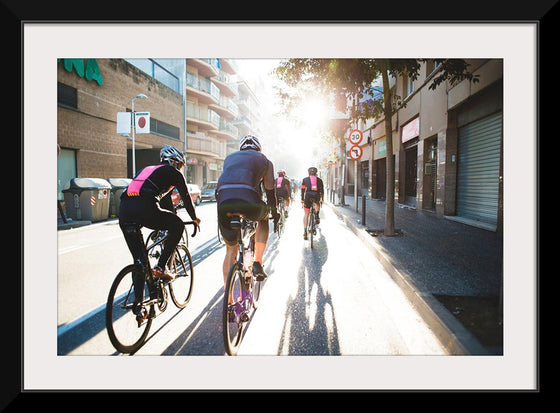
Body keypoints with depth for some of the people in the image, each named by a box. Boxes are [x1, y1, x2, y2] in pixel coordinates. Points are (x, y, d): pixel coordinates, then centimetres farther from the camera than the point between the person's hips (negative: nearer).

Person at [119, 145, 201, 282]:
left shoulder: (147, 169, 36)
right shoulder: (174, 173, 17)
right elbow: (186, 197, 23)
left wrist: (170, 218, 55)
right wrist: (195, 218, 39)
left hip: (123, 210, 7)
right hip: (144, 209, -7)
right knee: (178, 226, 15)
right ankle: (160, 267, 9)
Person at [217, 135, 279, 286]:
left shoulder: (230, 157, 32)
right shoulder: (264, 160, 24)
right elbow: (270, 191, 23)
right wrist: (275, 214, 35)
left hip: (223, 203, 3)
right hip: (249, 202, -2)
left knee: (230, 250, 19)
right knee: (263, 219, 34)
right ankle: (258, 263, 22)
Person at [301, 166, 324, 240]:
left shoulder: (305, 179, 18)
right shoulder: (319, 180, 18)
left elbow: (303, 190, 17)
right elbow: (322, 191, 21)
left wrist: (302, 200, 21)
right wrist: (322, 200, 32)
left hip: (308, 196, -1)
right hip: (316, 196, 1)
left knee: (306, 214, 8)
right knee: (317, 205, 38)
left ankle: (305, 231, -1)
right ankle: (317, 216, 15)